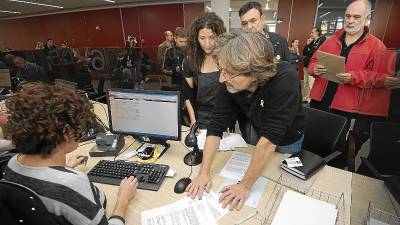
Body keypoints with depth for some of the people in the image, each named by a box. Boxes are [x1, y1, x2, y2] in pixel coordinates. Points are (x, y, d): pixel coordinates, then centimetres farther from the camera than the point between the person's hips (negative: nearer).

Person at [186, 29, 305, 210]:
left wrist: (245, 186, -36)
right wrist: (204, 172, -28)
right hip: (256, 135, 2)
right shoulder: (228, 84, -28)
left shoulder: (285, 80, -41)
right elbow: (216, 127, -24)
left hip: (287, 141, -2)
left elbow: (270, 139, -41)